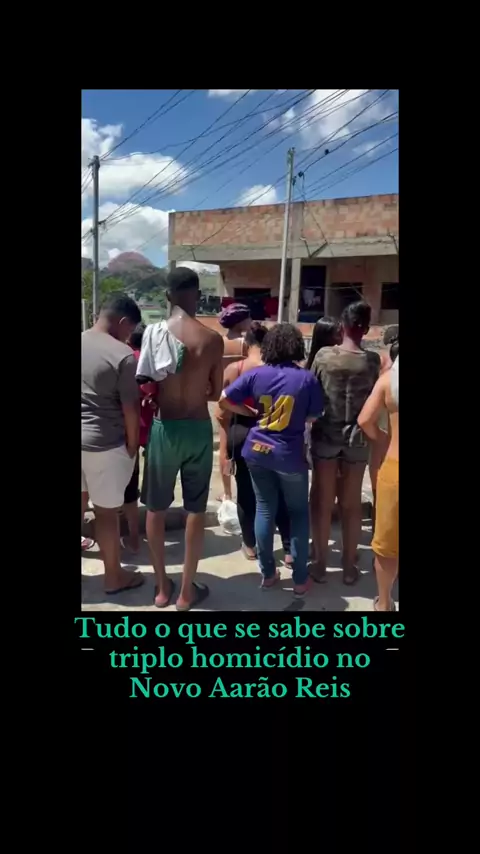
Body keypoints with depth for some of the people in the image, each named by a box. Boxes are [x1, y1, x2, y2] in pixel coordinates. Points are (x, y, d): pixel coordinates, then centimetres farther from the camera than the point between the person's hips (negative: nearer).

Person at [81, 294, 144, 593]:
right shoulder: (123, 355, -16)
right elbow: (130, 410, -14)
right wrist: (132, 447, -1)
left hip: (83, 440, 6)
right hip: (106, 445, -6)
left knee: (81, 505, 20)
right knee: (107, 512, 6)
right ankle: (114, 576, 23)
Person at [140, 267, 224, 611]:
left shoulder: (155, 332, -7)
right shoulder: (213, 339, -5)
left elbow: (145, 385, -8)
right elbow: (215, 393, 1)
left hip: (165, 427, 0)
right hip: (199, 428, 1)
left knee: (156, 508, 15)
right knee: (196, 510, 11)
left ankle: (162, 586, 26)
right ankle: (187, 590, 21)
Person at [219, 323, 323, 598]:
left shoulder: (256, 374, -4)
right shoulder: (307, 378, -9)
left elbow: (224, 399, -4)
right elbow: (314, 417, -3)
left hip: (257, 451, 3)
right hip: (290, 455, -2)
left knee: (265, 510, 13)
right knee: (298, 513, 11)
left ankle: (268, 573, 23)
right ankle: (300, 579, 16)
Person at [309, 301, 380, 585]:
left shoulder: (323, 355, -8)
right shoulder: (372, 360, -8)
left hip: (325, 434, 0)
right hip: (357, 438, 1)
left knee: (323, 501, 10)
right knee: (352, 503, 12)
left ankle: (320, 564, 19)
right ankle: (349, 566, 23)